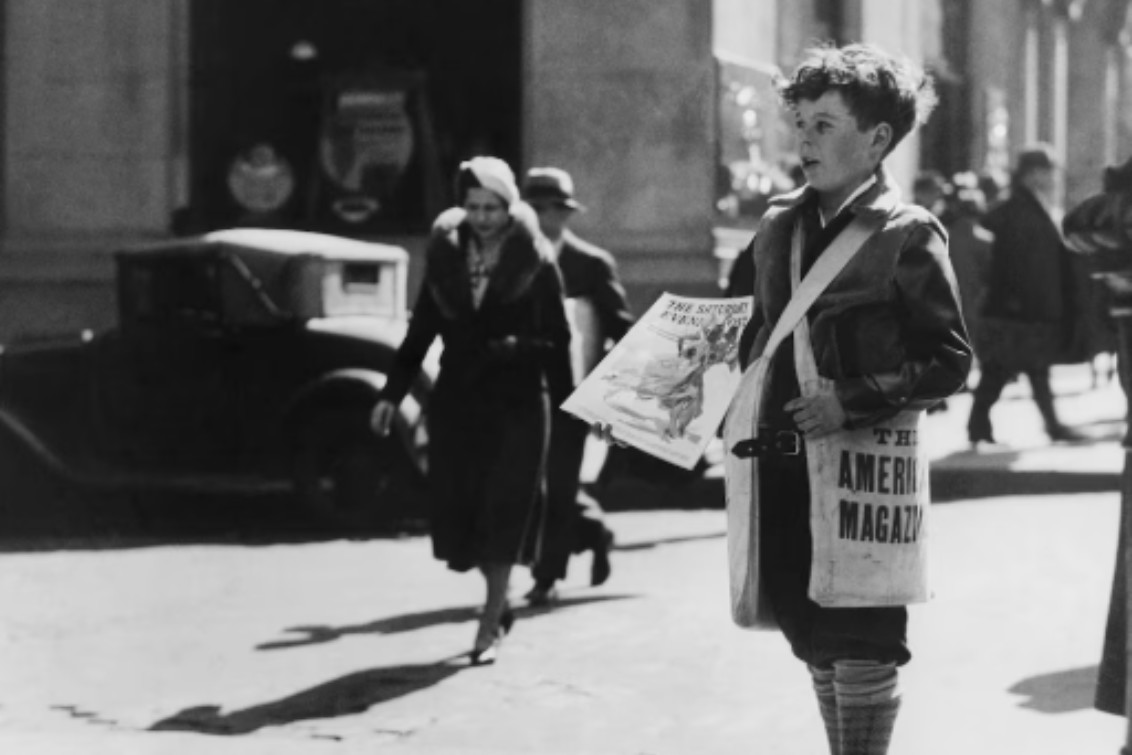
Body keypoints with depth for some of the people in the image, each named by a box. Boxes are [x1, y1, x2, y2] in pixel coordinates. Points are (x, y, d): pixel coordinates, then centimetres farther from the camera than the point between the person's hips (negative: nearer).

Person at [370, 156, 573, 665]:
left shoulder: (535, 263, -2)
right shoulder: (445, 257, 6)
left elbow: (557, 338, 0)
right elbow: (420, 332, 9)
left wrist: (566, 405, -2)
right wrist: (392, 394, 2)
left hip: (517, 401, -3)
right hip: (456, 399, 3)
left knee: (503, 513, -4)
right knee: (457, 510, 2)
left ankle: (489, 628, 3)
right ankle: (499, 602, 26)